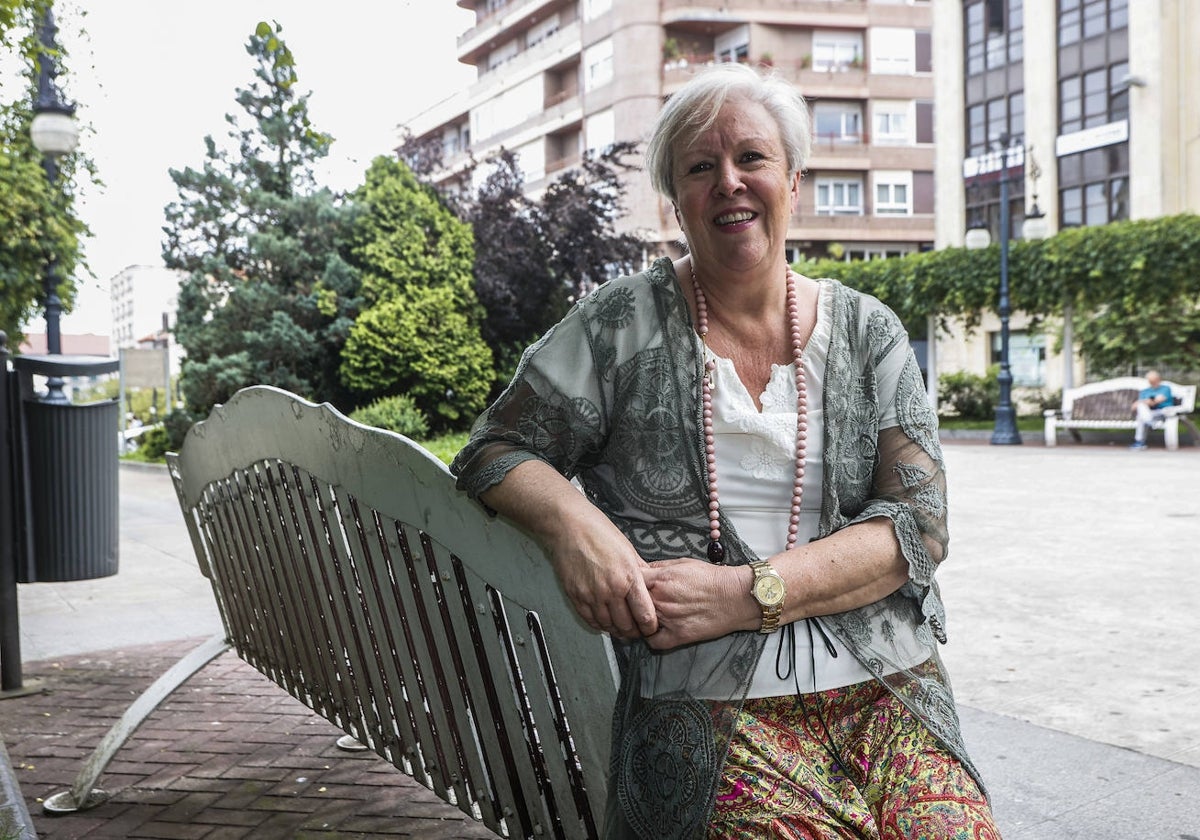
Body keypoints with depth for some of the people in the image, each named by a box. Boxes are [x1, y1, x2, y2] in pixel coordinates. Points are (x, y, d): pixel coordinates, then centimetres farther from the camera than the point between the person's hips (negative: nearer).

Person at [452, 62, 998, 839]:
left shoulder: (868, 333, 11)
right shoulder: (622, 326, 6)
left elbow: (919, 525, 2)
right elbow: (494, 453, 8)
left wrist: (745, 595, -11)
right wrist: (573, 523, -15)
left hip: (885, 686, 3)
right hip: (710, 703, -2)